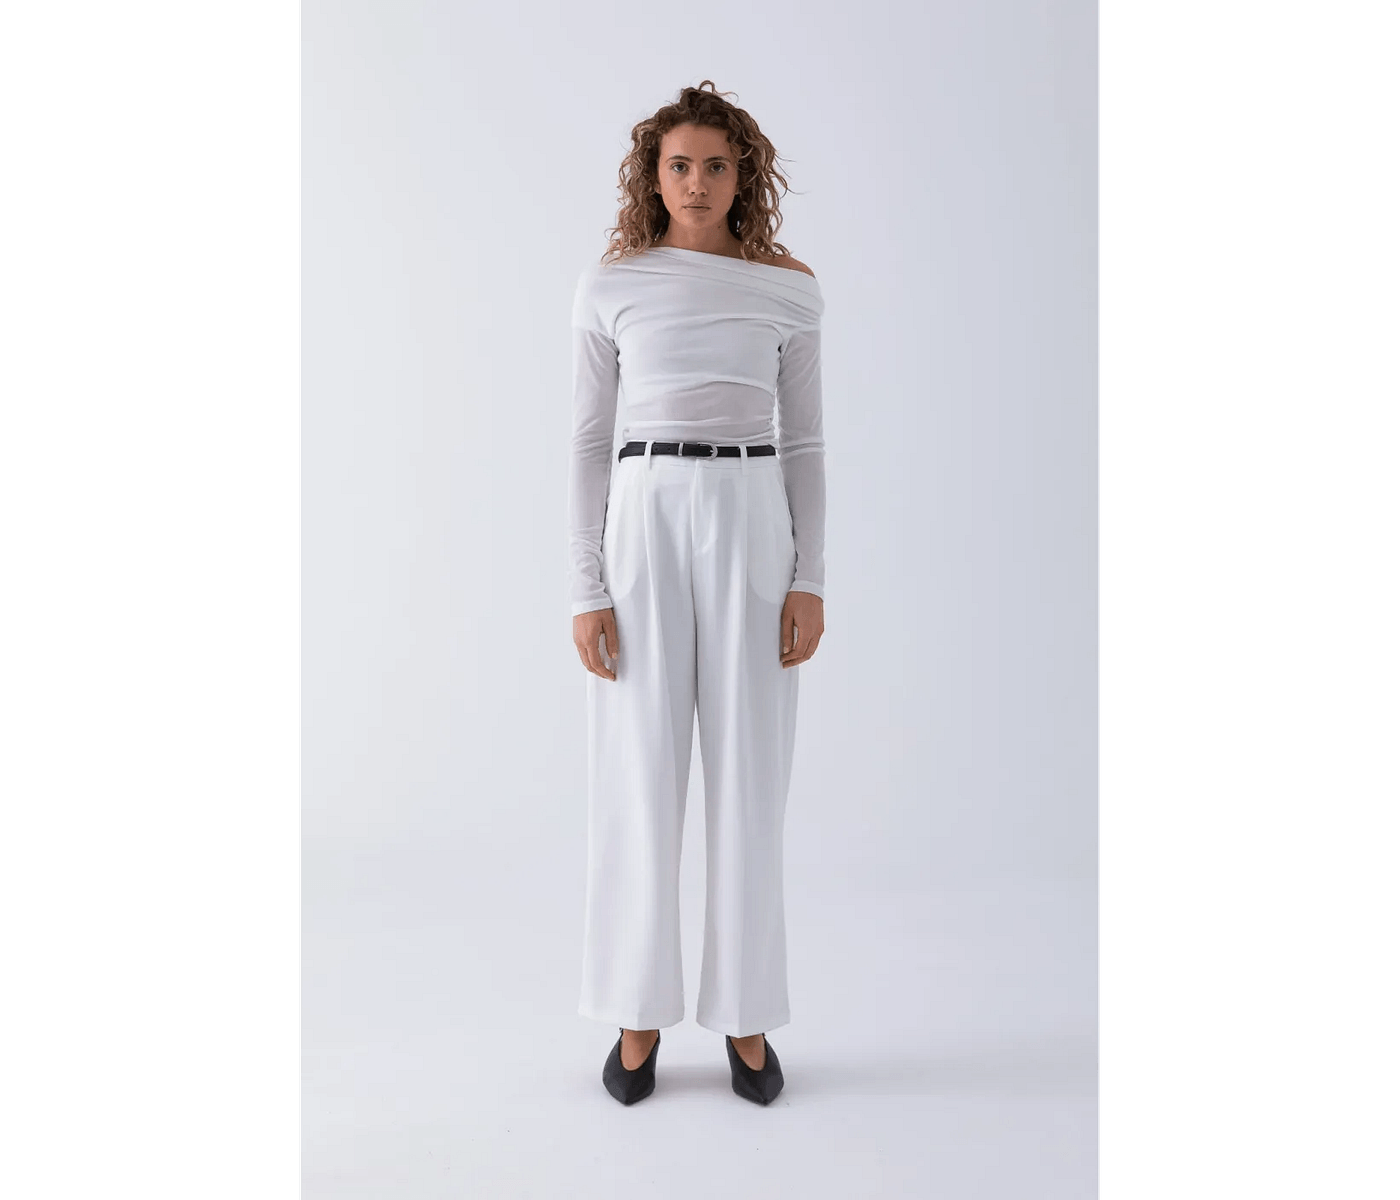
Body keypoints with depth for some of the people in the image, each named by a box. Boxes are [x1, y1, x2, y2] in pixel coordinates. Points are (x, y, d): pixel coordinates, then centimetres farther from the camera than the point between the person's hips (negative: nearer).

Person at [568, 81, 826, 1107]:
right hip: (645, 524, 0)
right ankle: (641, 1014, 19)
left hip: (752, 526, 1)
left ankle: (745, 1014, 20)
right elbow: (590, 437, 4)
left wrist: (812, 581, -2)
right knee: (638, 775, 2)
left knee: (751, 775, 3)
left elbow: (804, 441, 7)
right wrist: (586, 589, -4)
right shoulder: (611, 284, 6)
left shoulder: (790, 287, 8)